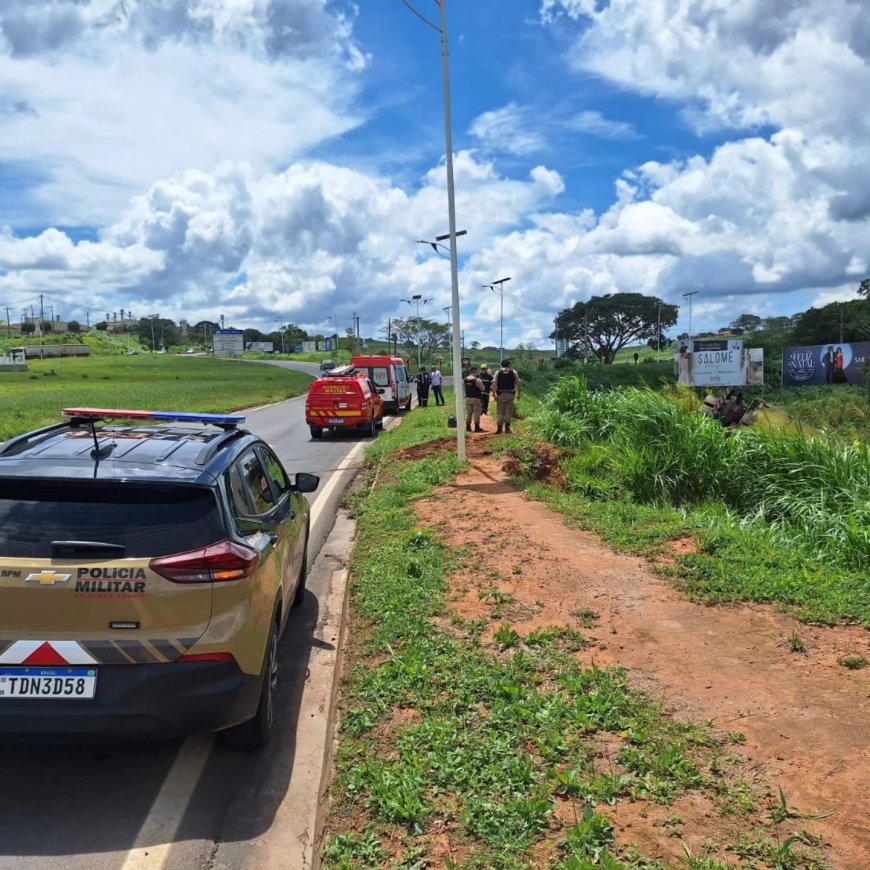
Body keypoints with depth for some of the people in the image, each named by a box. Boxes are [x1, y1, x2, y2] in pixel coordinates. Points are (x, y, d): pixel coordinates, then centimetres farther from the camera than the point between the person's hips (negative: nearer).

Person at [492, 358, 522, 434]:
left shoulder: (498, 372, 3)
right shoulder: (513, 372, 5)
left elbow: (494, 383, -7)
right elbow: (519, 383, -1)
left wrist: (494, 394, -5)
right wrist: (519, 394, 5)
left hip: (500, 394, 0)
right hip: (510, 394, 0)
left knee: (500, 411, 5)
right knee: (508, 411, 6)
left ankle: (499, 428, 3)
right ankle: (507, 428, 4)